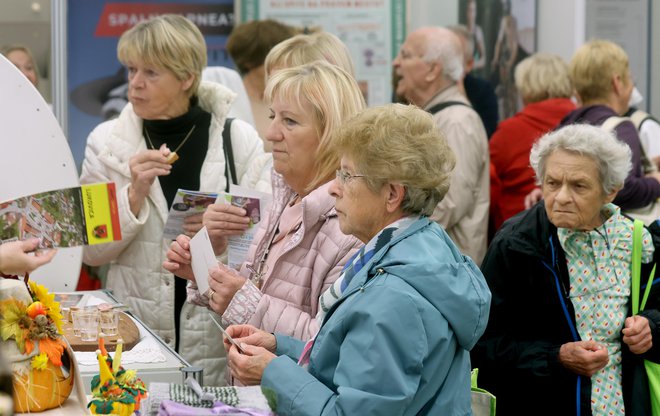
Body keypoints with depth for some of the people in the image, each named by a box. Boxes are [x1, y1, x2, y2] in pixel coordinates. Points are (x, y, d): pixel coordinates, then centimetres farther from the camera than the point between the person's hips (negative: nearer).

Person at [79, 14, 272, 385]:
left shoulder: (241, 139, -1)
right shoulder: (107, 142, 2)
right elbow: (91, 252, 0)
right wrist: (135, 194, -14)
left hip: (218, 333, -1)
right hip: (136, 332, 1)